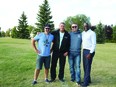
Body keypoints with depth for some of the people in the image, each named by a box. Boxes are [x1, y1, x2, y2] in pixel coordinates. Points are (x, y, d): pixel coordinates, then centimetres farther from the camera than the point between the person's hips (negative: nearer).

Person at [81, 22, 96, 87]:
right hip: (84, 50, 8)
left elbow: (94, 44, -13)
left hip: (89, 51, -7)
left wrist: (90, 53, -18)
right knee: (85, 66, 11)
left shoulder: (92, 33, -8)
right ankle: (88, 79, 25)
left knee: (88, 67, -4)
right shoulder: (83, 33, 13)